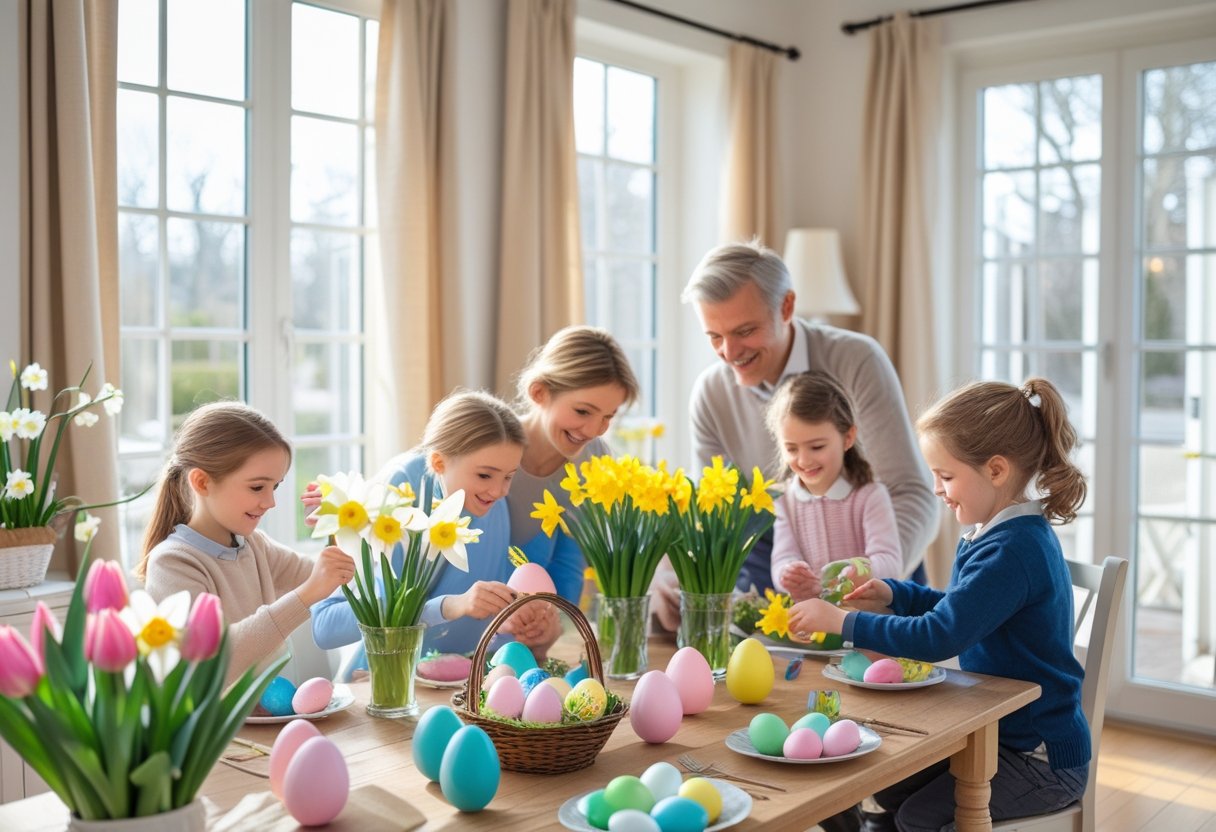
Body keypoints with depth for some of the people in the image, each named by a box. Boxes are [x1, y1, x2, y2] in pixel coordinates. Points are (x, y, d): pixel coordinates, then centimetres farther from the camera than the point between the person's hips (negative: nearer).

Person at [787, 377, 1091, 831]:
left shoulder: (1012, 550, -27)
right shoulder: (1002, 534, 5)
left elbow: (939, 637, -32)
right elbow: (962, 609, 20)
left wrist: (843, 621, -25)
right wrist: (894, 594, 5)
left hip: (1042, 757, -10)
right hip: (998, 730, 10)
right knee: (886, 787, 9)